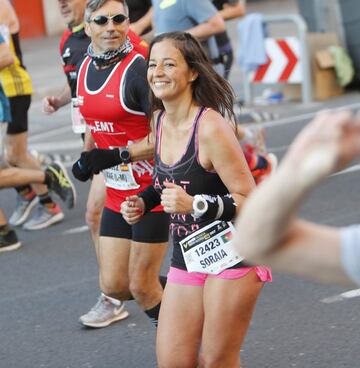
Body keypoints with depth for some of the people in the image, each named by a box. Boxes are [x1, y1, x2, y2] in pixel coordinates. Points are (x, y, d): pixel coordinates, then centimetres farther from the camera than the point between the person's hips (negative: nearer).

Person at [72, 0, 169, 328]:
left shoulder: (138, 69, -17)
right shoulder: (85, 69, 6)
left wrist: (116, 155, -23)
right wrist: (89, 158, 10)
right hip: (116, 194, 7)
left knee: (142, 286, -1)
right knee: (113, 284, 7)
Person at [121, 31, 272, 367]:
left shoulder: (211, 128, -20)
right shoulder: (160, 119, 3)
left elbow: (250, 201, -17)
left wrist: (196, 205, -28)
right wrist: (142, 202, 5)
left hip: (231, 255, -7)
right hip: (187, 256, 7)